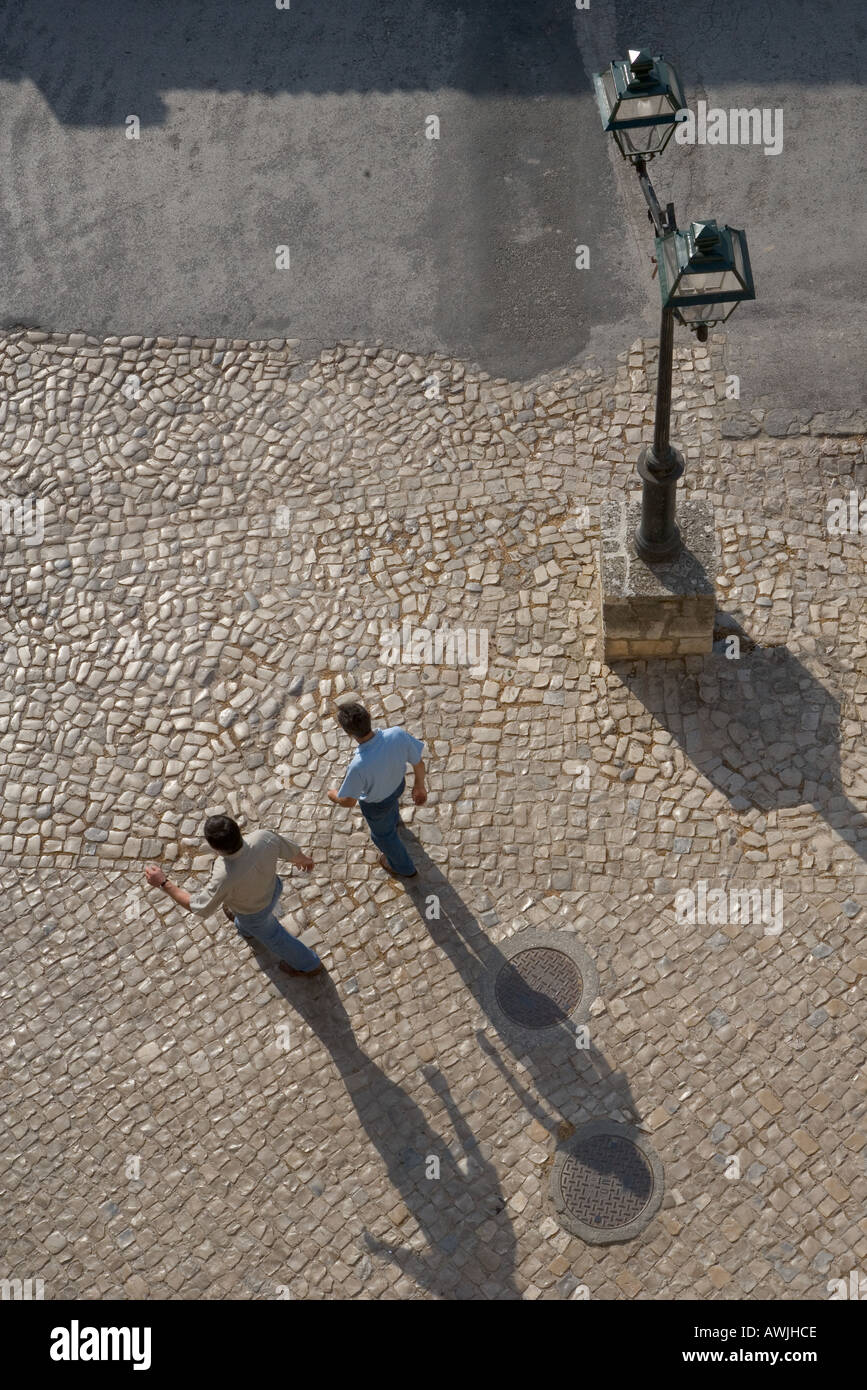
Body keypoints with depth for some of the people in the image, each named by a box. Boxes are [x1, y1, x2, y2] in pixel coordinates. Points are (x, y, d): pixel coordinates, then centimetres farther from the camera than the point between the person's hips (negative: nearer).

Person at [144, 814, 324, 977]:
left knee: (270, 934, 29)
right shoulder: (265, 837, -37)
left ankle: (307, 964, 53)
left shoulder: (225, 878, -47)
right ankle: (244, 927, 72)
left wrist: (163, 883, -23)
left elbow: (199, 908, -29)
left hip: (254, 912, -4)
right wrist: (304, 859, 9)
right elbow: (293, 852, -16)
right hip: (272, 887, 4)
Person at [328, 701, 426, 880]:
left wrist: (333, 795, -3)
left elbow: (348, 801, -27)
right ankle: (394, 819, 78)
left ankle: (404, 868, 58)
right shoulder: (398, 735, -36)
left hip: (376, 804, -4)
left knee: (383, 834, 30)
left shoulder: (358, 766, -47)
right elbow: (418, 763, -17)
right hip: (398, 784, 4)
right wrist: (419, 785, 5)